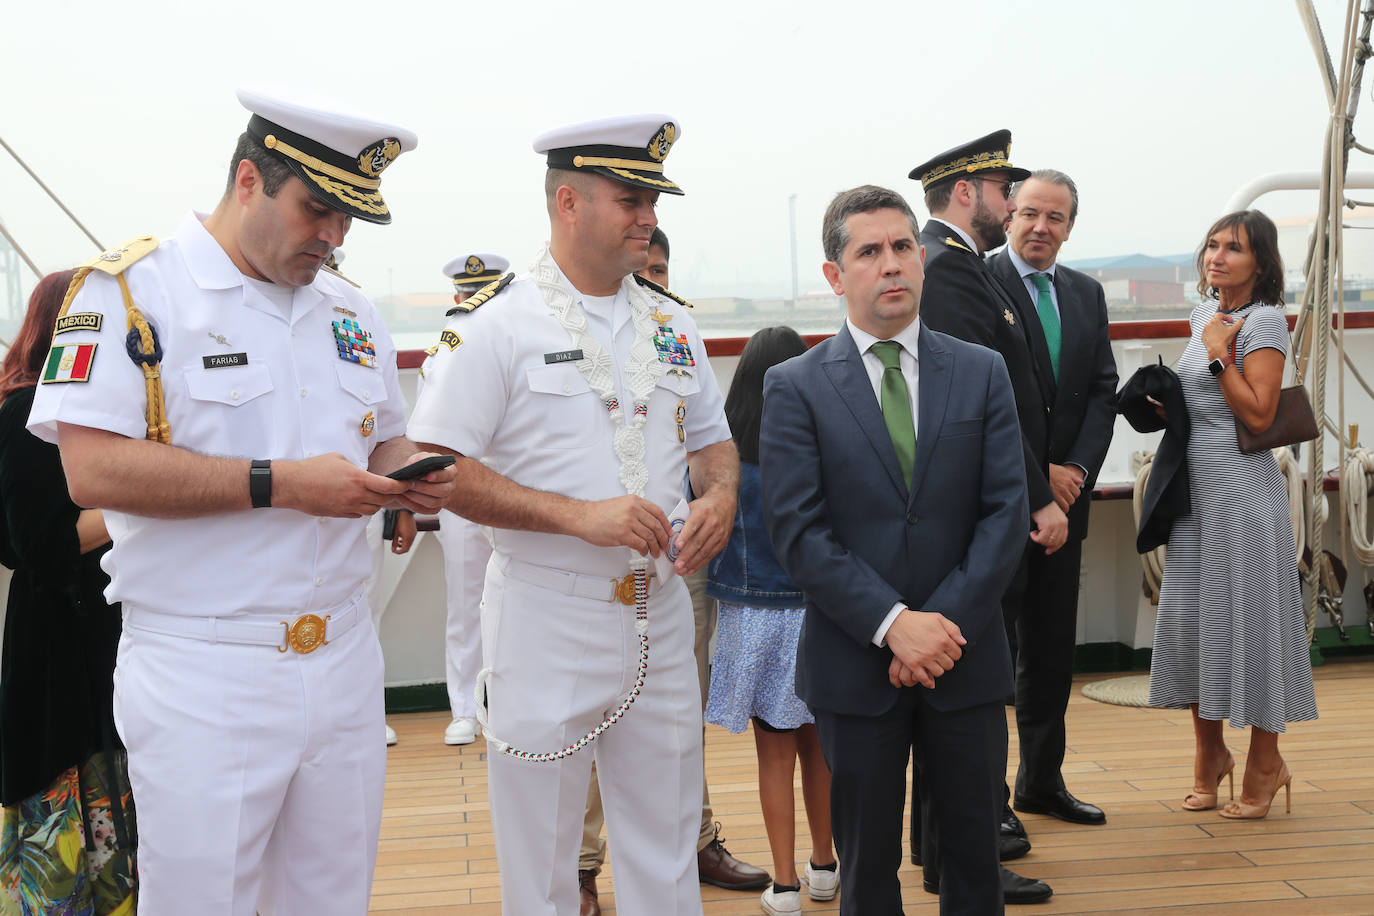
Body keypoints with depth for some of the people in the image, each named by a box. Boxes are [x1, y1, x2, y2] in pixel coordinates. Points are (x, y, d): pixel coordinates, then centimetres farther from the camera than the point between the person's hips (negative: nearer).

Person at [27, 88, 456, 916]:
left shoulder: (351, 311, 13)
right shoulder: (131, 288, -7)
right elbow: (92, 468, -18)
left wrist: (409, 475, -3)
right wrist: (280, 485, -21)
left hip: (344, 668, 6)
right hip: (204, 683, -6)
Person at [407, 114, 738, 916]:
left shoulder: (672, 324, 9)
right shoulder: (497, 324, -9)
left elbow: (712, 438, 19)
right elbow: (437, 467, -15)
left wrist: (720, 497, -4)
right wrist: (578, 515, -22)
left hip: (660, 615, 5)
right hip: (546, 619, -5)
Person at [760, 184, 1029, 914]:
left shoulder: (982, 373, 5)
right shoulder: (795, 387, -2)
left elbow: (1005, 512, -1)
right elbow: (797, 532, -9)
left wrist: (945, 623, -12)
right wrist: (893, 624, -17)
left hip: (966, 660, 2)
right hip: (856, 665, -2)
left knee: (975, 850, 12)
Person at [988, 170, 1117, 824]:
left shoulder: (1086, 293, 13)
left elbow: (1102, 390, 9)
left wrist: (1078, 469, -6)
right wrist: (1035, 474, -15)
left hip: (1064, 494, 7)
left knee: (1052, 645, 13)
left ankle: (1042, 781, 26)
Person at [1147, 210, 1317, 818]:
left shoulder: (1264, 320, -9)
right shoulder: (1205, 314, 14)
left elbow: (1258, 414, -18)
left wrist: (1219, 353, -16)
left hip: (1242, 486, -8)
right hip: (1195, 485, 8)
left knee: (1246, 616, -2)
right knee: (1188, 615, 7)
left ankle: (1265, 762, 13)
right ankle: (1209, 754, 20)